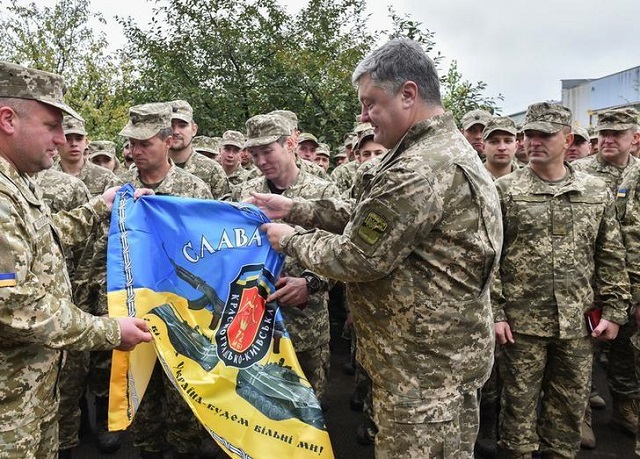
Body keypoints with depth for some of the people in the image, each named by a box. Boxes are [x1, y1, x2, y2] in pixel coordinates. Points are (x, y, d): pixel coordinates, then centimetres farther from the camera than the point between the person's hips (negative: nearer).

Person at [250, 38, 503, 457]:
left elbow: (355, 258, -20)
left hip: (424, 364, -10)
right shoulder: (449, 148, 10)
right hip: (449, 350, 10)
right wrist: (294, 208, 7)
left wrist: (291, 239, -3)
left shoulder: (420, 170, -25)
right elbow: (368, 217, 12)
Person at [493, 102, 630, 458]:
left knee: (572, 404, 15)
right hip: (522, 320, -2)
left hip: (579, 322, 3)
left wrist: (614, 311, 4)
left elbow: (612, 258, 9)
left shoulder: (598, 192, 5)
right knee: (520, 402, 9)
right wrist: (494, 312, -10)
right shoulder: (504, 191, -4)